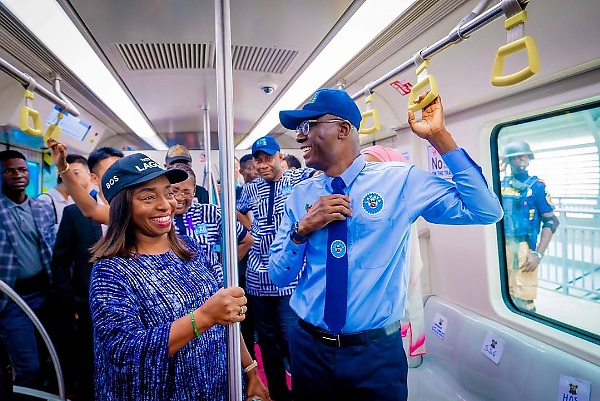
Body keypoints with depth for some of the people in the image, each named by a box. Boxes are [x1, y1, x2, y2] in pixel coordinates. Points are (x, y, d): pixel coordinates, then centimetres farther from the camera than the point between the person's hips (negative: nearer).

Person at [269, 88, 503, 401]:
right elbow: (278, 276, 1)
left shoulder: (402, 181, -7)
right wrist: (302, 229, -17)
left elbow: (486, 211, -11)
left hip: (377, 352, -2)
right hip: (309, 347, 3)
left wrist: (439, 137, -16)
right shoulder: (300, 195, -1)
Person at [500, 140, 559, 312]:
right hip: (501, 245, 4)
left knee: (523, 300, -2)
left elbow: (551, 222, -6)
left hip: (522, 246, -4)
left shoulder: (536, 185, -4)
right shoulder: (501, 185, 7)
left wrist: (538, 254, -14)